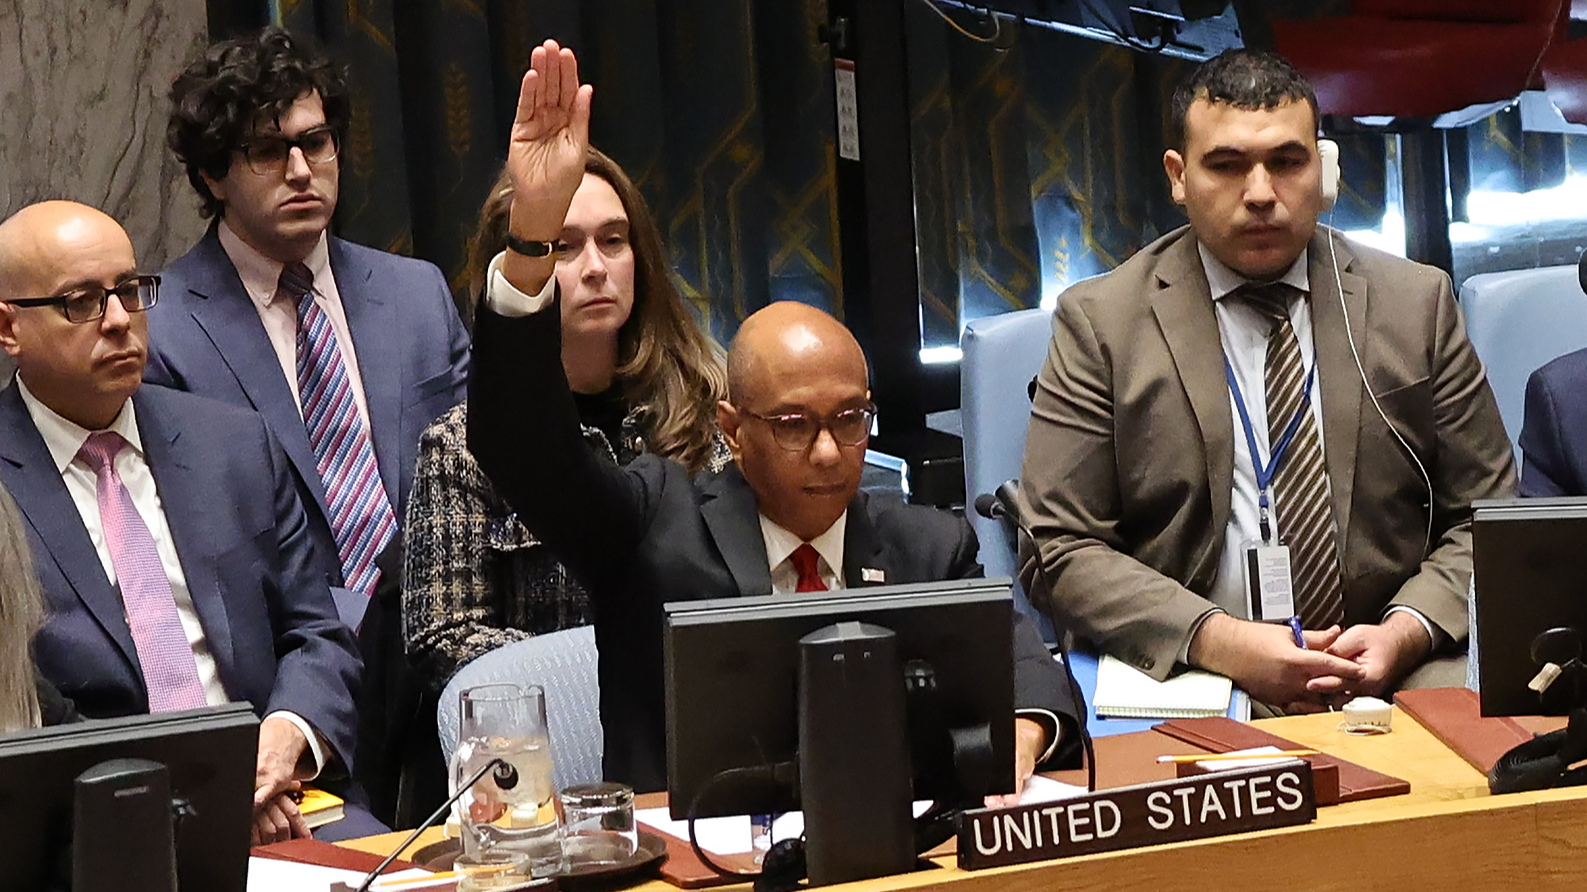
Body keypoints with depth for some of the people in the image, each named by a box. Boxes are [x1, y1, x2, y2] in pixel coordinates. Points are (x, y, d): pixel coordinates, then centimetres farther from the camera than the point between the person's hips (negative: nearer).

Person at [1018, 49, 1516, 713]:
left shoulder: (1418, 304, 10)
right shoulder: (1098, 323, 3)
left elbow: (1487, 518, 12)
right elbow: (1059, 547, -1)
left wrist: (1406, 632, -8)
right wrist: (1217, 640, -16)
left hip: (1388, 665, 2)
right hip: (1181, 671, -2)